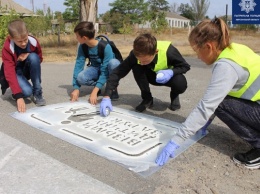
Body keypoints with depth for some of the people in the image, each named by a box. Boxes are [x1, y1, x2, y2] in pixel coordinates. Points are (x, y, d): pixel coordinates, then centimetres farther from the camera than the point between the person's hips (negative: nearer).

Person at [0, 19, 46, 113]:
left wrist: (29, 55, -24)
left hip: (27, 70, 4)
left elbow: (40, 58, 1)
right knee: (27, 91, -34)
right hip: (15, 72, -4)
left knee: (33, 57, -31)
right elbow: (10, 73, -33)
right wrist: (19, 97, -43)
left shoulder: (33, 42, -17)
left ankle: (37, 93, -19)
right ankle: (15, 92, 7)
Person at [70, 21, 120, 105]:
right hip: (96, 68, 4)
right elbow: (78, 65, -19)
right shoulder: (83, 47, -16)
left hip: (107, 69, -3)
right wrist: (76, 88, -30)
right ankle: (97, 86, 2)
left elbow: (105, 72, -36)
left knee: (113, 63, -40)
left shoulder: (105, 46, -33)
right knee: (80, 78, -30)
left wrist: (95, 91, -44)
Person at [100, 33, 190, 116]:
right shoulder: (136, 54, -31)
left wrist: (171, 72, -41)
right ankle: (147, 98, -8)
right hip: (153, 75, 2)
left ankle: (174, 96, 3)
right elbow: (118, 72, -32)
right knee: (136, 67, -29)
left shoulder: (168, 51, -36)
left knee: (181, 83, -35)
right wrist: (106, 97, -42)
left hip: (169, 75, -2)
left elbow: (185, 66, -19)